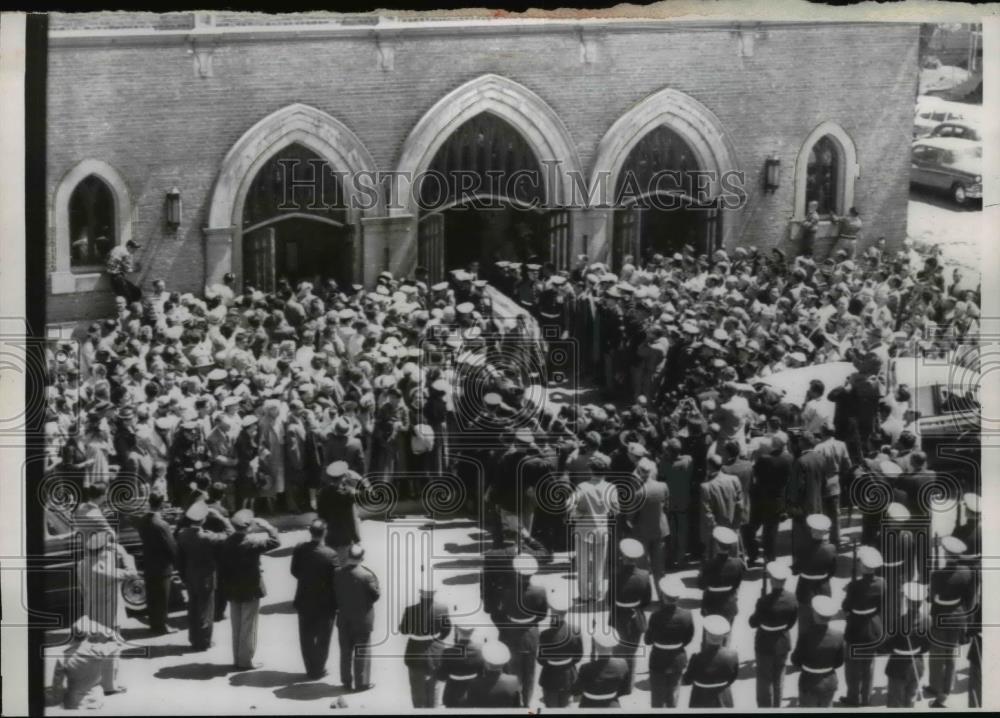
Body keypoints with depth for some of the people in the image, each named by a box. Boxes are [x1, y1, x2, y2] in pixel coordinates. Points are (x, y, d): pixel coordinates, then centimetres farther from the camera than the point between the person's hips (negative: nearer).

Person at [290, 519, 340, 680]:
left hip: (304, 601, 3)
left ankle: (310, 669, 25)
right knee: (322, 639, 14)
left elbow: (294, 571, 0)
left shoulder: (299, 550, -12)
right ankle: (318, 670, 22)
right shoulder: (330, 555, -24)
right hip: (325, 604, -3)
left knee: (306, 638, 17)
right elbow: (336, 580, -18)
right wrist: (336, 603, -5)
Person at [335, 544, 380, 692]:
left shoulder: (338, 574, -8)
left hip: (343, 619, 4)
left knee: (346, 651, 16)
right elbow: (376, 595, -14)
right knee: (362, 652, 8)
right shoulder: (367, 575, -22)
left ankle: (347, 681, 24)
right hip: (362, 619, -4)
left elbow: (334, 594, -1)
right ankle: (362, 682, 15)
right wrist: (378, 587, 5)